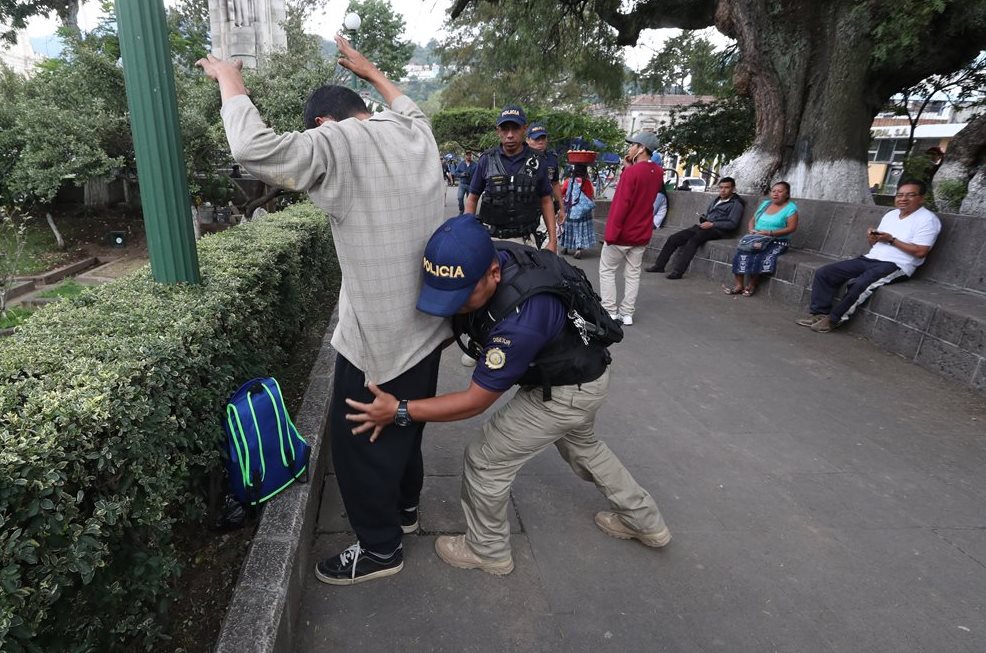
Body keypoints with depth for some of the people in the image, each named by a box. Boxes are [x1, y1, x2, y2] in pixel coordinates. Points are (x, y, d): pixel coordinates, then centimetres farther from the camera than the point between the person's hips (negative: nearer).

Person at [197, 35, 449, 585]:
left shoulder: (337, 145, -15)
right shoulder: (416, 134, 7)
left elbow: (253, 147, -26)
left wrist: (231, 83, -9)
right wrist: (371, 73, 41)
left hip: (378, 335, -8)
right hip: (427, 323, 8)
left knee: (359, 443, 9)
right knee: (405, 424, 25)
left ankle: (380, 547, 24)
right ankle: (405, 505, 44)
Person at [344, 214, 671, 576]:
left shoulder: (520, 322, -41)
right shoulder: (488, 259, -18)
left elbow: (475, 401, -29)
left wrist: (399, 410, -29)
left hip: (568, 392, -9)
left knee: (484, 460, 1)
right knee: (582, 446, 31)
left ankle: (487, 550, 26)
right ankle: (645, 521, 49)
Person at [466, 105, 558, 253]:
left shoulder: (537, 162, 1)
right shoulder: (486, 160, 0)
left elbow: (546, 201, 7)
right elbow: (472, 199, 7)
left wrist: (552, 240, 1)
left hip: (525, 240, 0)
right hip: (490, 239, 0)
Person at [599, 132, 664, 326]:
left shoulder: (631, 172, -17)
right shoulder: (658, 173, 5)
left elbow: (621, 204, -21)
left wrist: (610, 233, -19)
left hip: (622, 233, -6)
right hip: (642, 234, 7)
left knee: (607, 270, 6)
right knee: (633, 273, 11)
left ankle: (609, 312, 4)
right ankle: (627, 313, 12)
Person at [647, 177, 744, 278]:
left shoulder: (736, 204, 0)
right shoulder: (717, 199, 23)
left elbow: (732, 224, -10)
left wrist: (712, 224, -17)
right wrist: (702, 218, 8)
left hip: (717, 230, -8)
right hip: (704, 226, 8)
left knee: (693, 240, -35)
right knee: (674, 238, -9)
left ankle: (678, 271, -40)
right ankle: (659, 265, -6)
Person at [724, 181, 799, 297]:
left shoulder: (790, 208, -3)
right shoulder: (765, 204, 16)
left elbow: (792, 228, -12)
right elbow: (753, 220, 19)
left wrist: (770, 233, -21)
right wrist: (752, 229, -6)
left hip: (777, 242, -5)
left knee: (760, 257, -32)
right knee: (742, 252, -24)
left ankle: (751, 285, -14)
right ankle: (739, 284, -24)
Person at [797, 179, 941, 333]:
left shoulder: (928, 219, -5)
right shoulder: (890, 214, 18)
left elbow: (920, 252, -14)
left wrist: (891, 240, -13)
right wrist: (872, 238, -2)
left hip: (896, 266, -7)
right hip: (870, 258, 8)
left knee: (860, 284, -36)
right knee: (824, 272, -8)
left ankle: (834, 319, -19)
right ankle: (820, 312, -8)